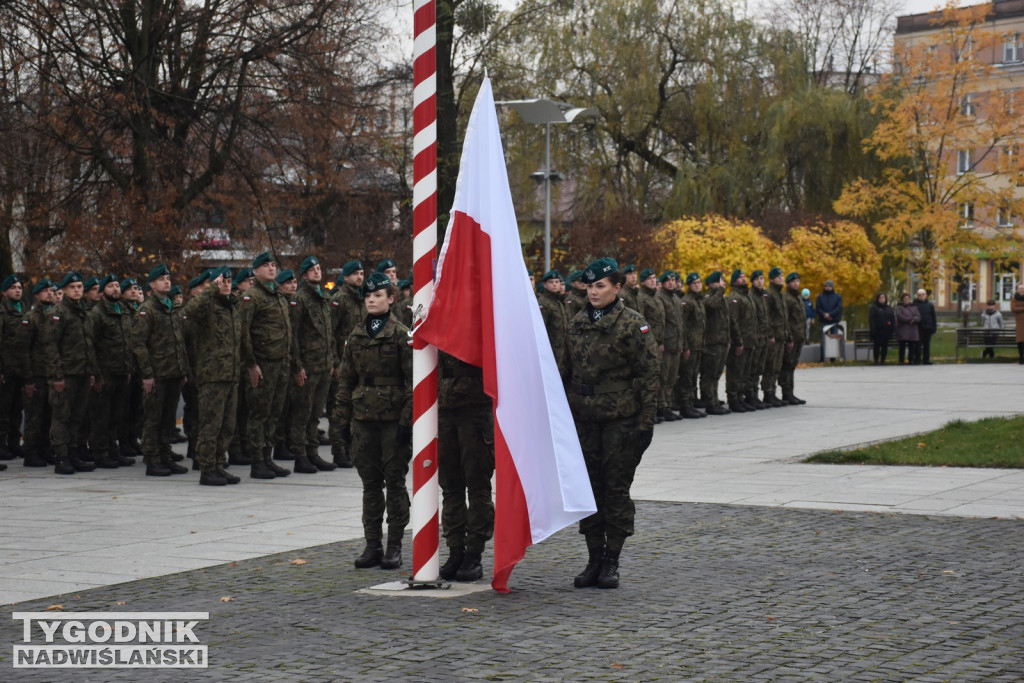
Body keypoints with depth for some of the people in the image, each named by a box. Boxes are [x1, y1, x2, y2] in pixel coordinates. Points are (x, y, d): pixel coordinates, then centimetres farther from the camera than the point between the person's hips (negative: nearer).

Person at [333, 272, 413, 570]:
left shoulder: (401, 335, -4)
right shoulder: (356, 336, 11)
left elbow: (413, 380, -7)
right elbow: (346, 379, 13)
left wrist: (407, 419, -13)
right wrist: (343, 418, 8)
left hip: (393, 419, -4)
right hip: (363, 418, 4)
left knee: (395, 481, 1)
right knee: (370, 483, 8)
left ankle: (394, 546, 8)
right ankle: (372, 544, 13)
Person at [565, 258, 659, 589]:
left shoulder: (632, 324, -6)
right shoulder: (577, 323, 10)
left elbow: (648, 374, -8)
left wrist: (646, 421, -12)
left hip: (620, 419, -5)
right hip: (583, 419, 5)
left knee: (617, 488, 0)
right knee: (589, 487, 7)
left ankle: (612, 561, 8)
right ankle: (594, 559, 15)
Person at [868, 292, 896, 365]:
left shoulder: (889, 308, 14)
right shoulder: (874, 308, 1)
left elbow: (893, 319, 14)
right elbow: (871, 320, -5)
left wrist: (892, 329, 3)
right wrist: (873, 329, -13)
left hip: (887, 331, 4)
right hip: (877, 331, -4)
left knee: (885, 346, 5)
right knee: (877, 346, -1)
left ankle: (882, 361, 13)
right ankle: (876, 361, 5)